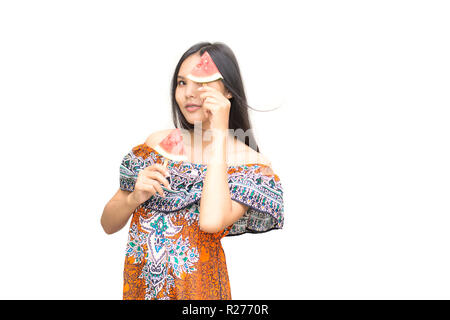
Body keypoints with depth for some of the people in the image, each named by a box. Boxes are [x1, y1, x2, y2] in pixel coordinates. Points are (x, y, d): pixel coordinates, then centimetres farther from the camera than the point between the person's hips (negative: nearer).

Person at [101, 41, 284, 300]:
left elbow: (211, 221, -29)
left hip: (196, 290, -3)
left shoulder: (251, 163, -10)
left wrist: (219, 133, -22)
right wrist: (135, 197, -17)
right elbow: (109, 225, 5)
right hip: (137, 285, 4)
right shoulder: (160, 142, 1)